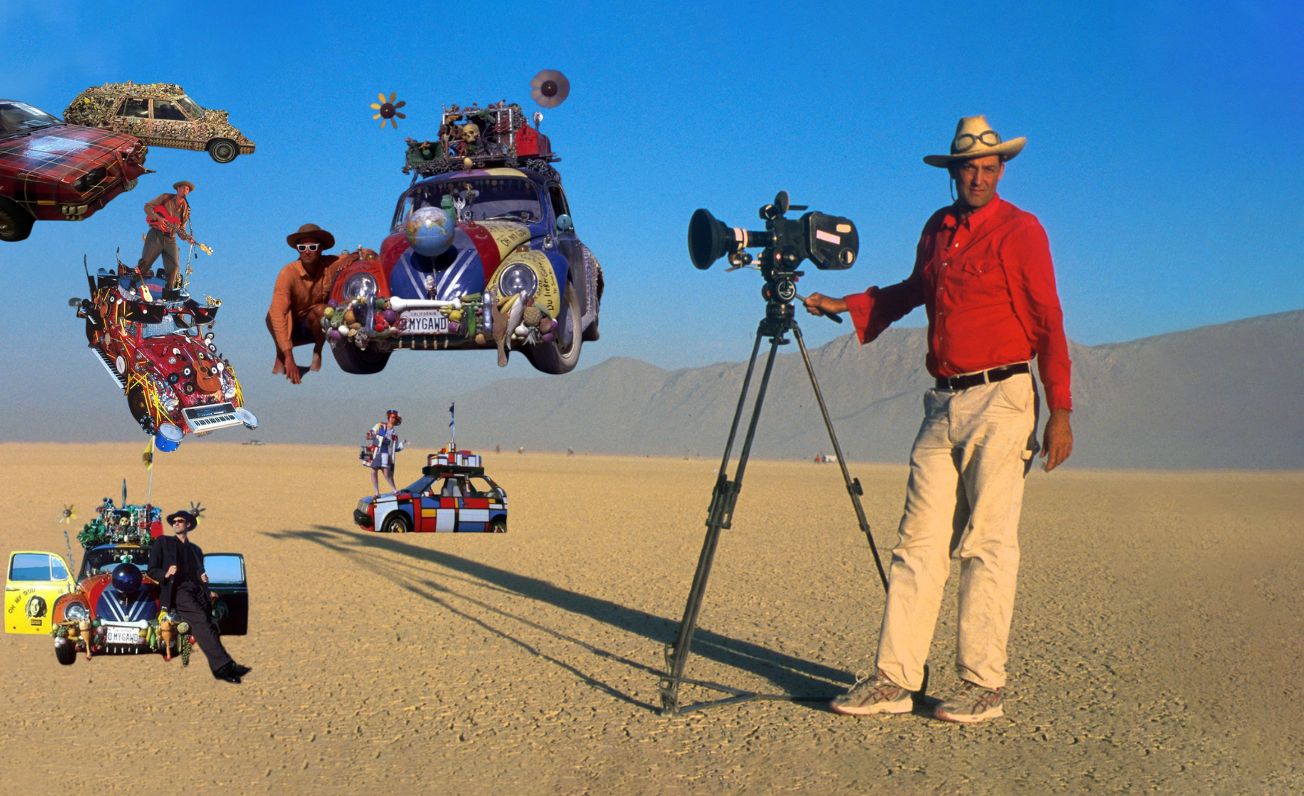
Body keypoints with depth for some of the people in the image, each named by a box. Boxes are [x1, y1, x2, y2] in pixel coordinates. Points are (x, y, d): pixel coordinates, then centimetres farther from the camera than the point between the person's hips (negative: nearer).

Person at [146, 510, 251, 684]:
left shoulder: (195, 549, 30)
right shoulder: (162, 542, 18)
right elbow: (152, 570, 10)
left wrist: (204, 578, 8)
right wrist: (165, 574, -12)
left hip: (197, 591, 5)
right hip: (177, 590, -5)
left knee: (210, 624, -20)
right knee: (201, 620, -28)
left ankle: (220, 669, -27)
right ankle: (223, 664, -39)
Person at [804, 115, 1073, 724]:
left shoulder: (1021, 231, -1)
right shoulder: (936, 230, 16)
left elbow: (1049, 324, -4)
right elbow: (913, 291, 35)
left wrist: (1060, 410, -11)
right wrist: (846, 306, 26)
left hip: (1000, 399, -6)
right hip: (943, 403, 6)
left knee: (987, 543, -6)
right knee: (920, 541, 1)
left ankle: (984, 685, 0)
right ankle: (893, 678, 2)